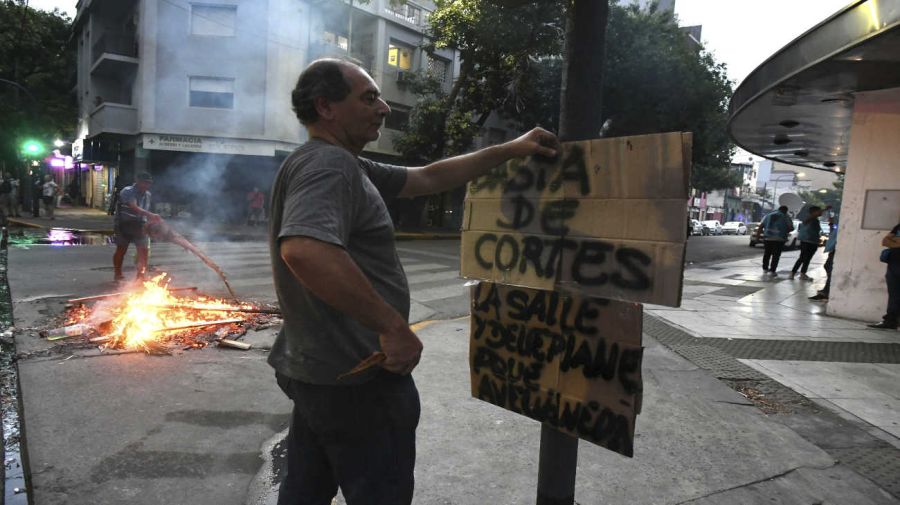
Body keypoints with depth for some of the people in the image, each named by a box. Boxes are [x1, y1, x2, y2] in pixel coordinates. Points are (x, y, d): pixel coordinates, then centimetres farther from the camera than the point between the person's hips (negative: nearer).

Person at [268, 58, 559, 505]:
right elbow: (304, 250, -39)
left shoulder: (348, 165, 13)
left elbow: (429, 178, 17)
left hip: (318, 369, 10)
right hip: (356, 377, -10)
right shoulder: (327, 164, -20)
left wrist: (509, 150, 17)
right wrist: (393, 326, -32)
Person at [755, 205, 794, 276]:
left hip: (768, 237, 3)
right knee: (776, 255, 2)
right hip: (779, 238, -3)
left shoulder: (768, 215, 13)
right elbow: (791, 228, -2)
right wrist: (784, 231, 16)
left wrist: (757, 235, 11)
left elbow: (760, 226, 7)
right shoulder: (786, 217, 3)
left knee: (767, 253, 17)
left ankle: (765, 268, 22)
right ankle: (772, 270, 0)